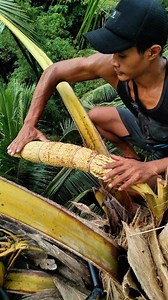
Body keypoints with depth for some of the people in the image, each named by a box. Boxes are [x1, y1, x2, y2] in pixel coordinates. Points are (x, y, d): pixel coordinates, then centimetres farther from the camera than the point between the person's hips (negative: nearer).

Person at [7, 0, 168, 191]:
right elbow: (54, 72, -14)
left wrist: (151, 168, -54)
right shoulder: (107, 65, -28)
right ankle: (132, 157, 19)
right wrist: (29, 125, -19)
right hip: (145, 129, 5)